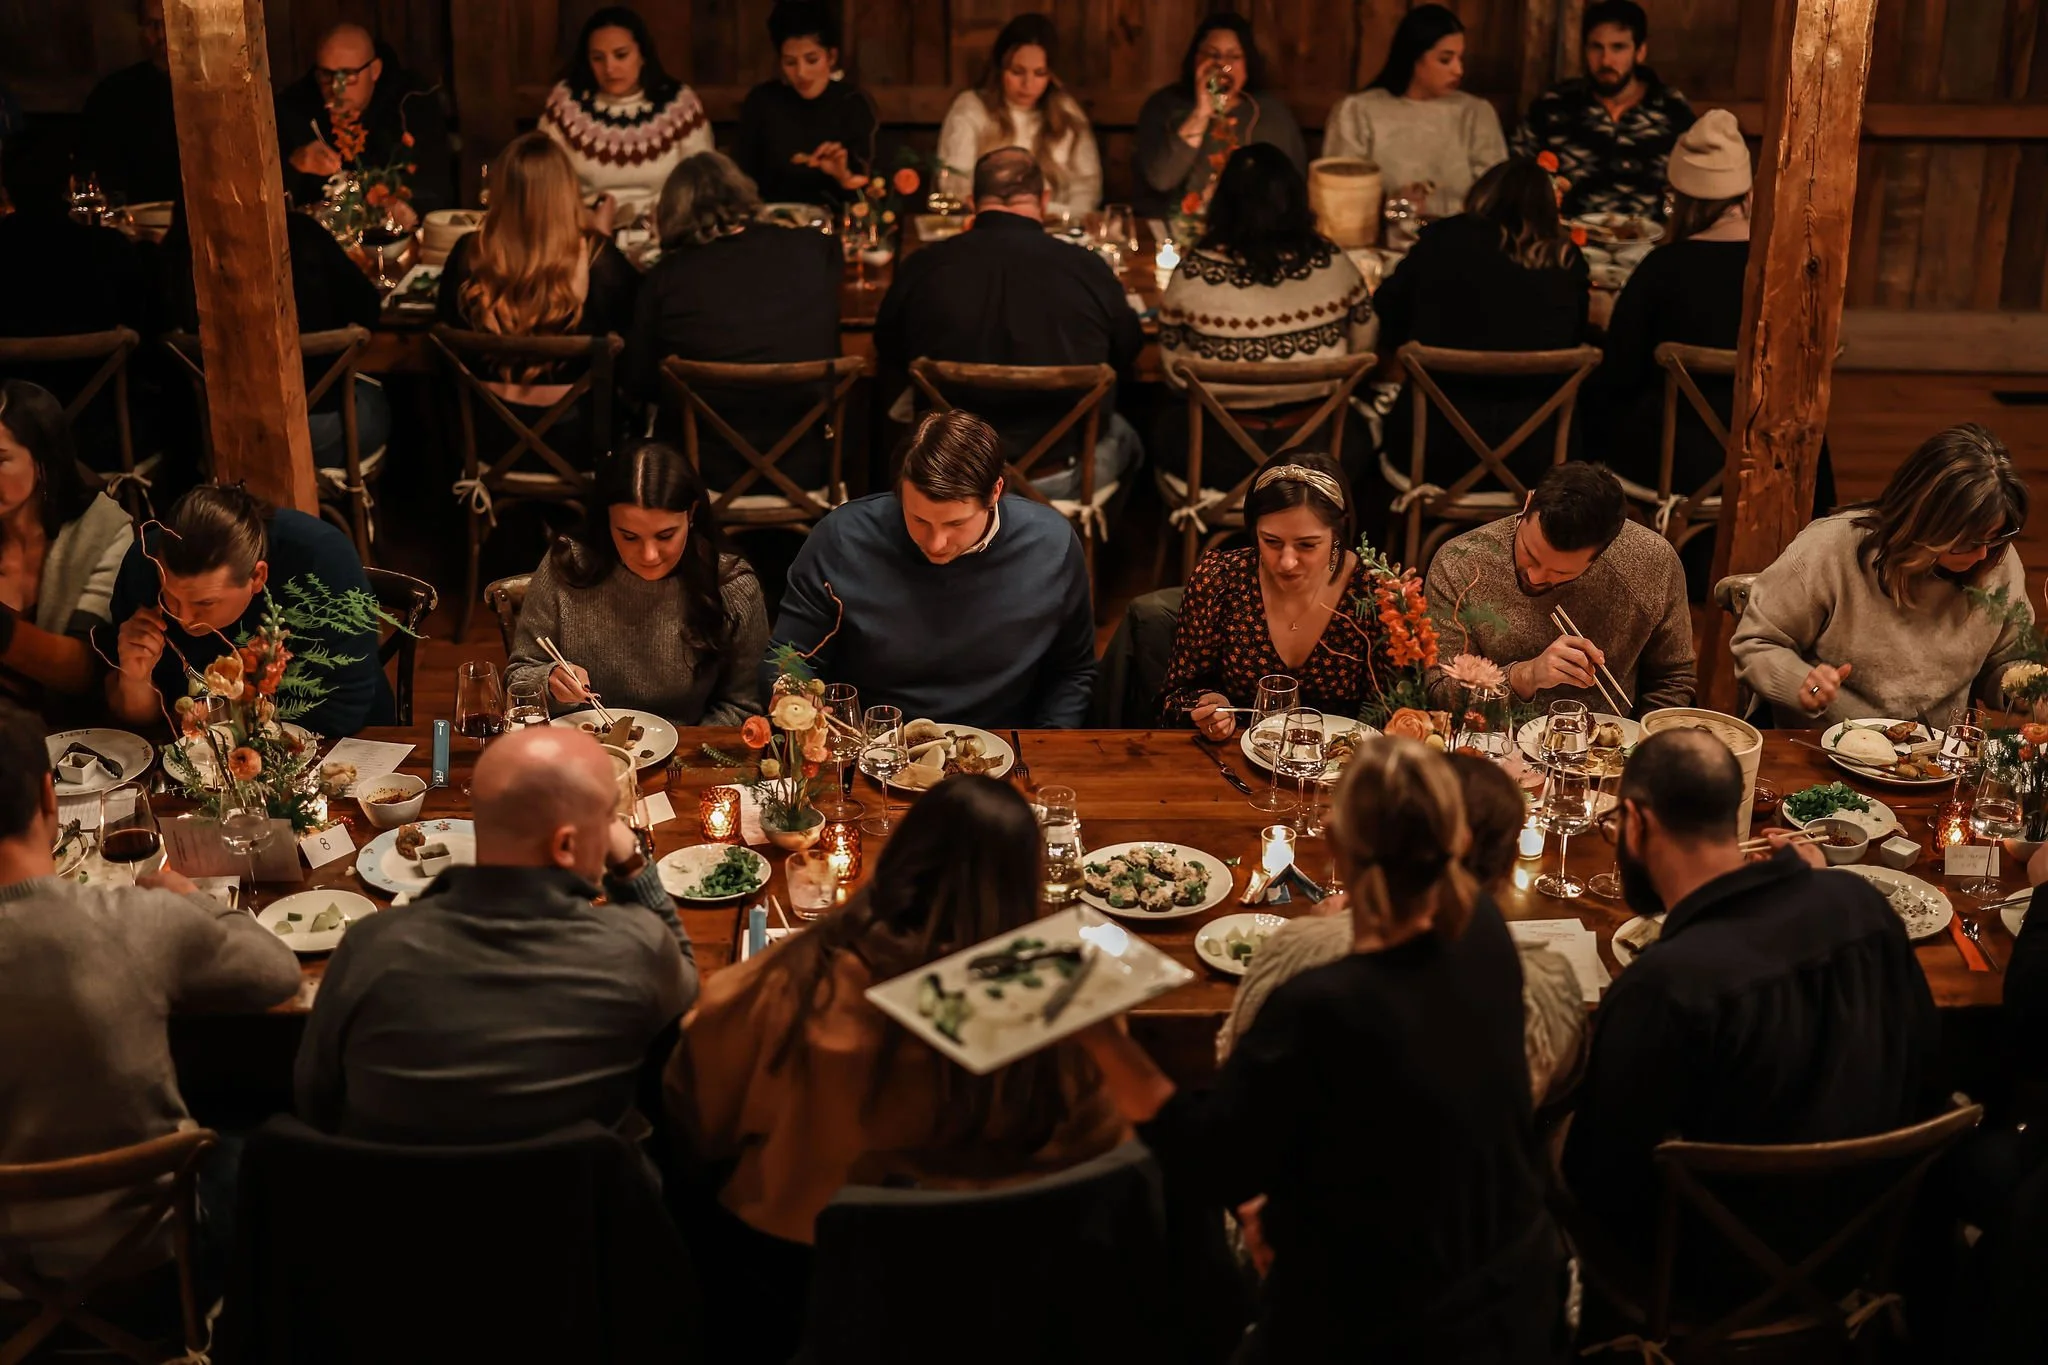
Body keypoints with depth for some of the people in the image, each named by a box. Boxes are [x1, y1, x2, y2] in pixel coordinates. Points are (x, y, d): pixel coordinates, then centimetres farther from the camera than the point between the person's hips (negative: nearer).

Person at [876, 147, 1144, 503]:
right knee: (1122, 435, 32)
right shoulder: (1089, 269, -16)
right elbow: (1127, 355, 4)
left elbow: (890, 354, 6)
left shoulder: (920, 268, -14)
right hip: (1062, 476, -1)